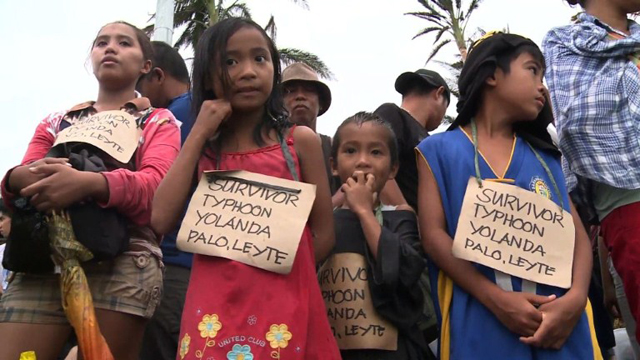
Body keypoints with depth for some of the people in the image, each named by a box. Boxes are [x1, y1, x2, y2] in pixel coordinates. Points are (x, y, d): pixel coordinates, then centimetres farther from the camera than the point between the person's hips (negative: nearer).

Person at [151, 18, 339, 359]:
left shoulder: (299, 140, 1)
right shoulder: (200, 147, 8)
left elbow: (323, 234, 2)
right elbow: (162, 220, -7)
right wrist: (198, 134, -5)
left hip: (282, 305, -1)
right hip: (214, 307, 2)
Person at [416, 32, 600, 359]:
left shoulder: (545, 155, 16)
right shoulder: (439, 150, 5)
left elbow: (577, 233, 7)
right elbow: (433, 235, -5)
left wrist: (575, 298, -13)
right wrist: (496, 299, -17)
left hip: (557, 318, 4)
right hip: (480, 322, -3)